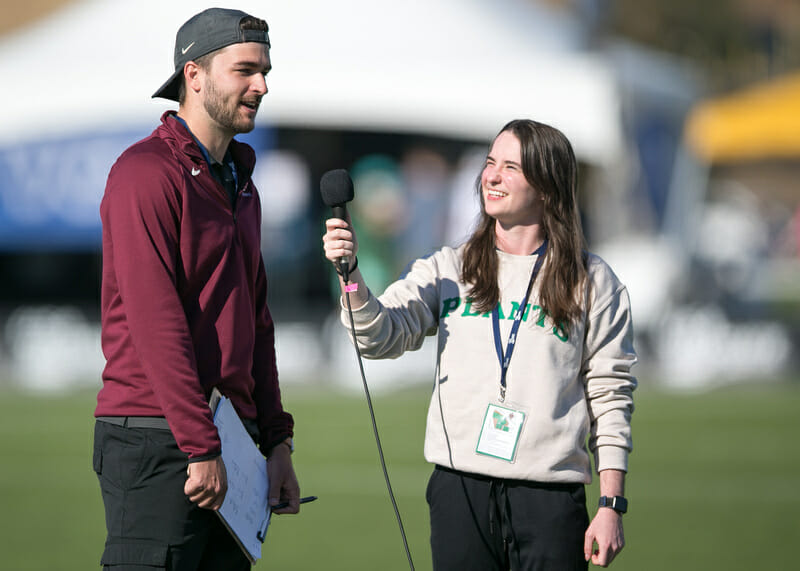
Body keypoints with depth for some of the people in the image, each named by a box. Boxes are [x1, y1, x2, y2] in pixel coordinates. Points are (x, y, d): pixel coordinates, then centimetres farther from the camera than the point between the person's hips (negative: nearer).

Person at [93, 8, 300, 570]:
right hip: (157, 440, -9)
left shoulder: (239, 183, 20)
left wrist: (277, 441, 16)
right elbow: (156, 323, -17)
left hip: (227, 441, 9)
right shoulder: (147, 171, -10)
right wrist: (201, 448, -19)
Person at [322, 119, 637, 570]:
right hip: (459, 487, 2)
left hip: (550, 496, -1)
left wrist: (612, 506, -1)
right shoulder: (447, 271, 11)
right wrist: (350, 274, -20)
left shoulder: (592, 283, 6)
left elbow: (610, 398, 5)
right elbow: (381, 336, -2)